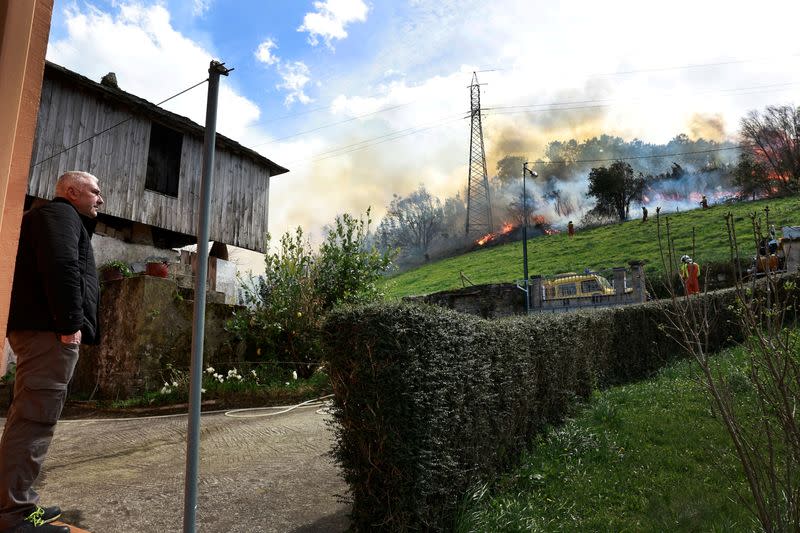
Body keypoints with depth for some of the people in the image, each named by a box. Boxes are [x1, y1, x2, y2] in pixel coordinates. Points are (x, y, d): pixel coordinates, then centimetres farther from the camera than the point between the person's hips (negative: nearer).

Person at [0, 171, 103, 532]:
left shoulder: (62, 218, 28)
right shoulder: (60, 213, -3)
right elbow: (61, 268, -20)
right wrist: (70, 324, -21)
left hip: (41, 329, 11)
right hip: (49, 330, -11)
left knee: (30, 418, 12)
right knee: (34, 419, -11)